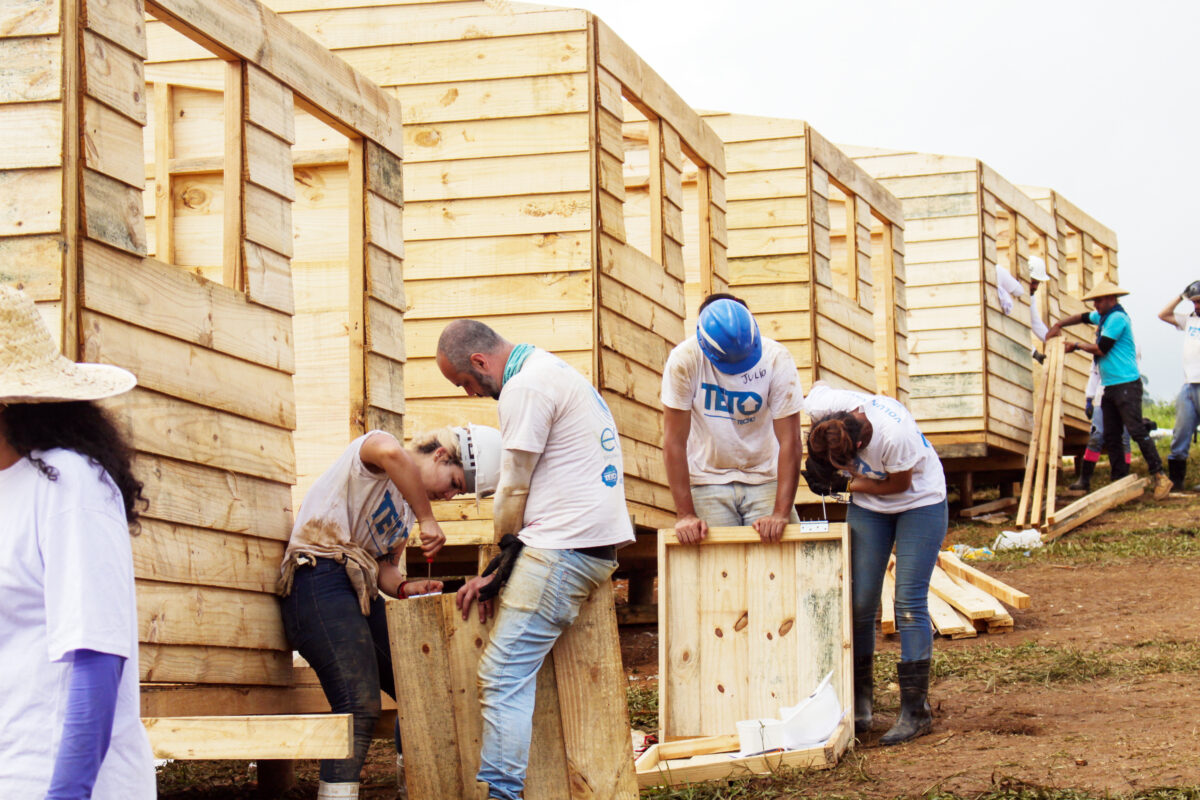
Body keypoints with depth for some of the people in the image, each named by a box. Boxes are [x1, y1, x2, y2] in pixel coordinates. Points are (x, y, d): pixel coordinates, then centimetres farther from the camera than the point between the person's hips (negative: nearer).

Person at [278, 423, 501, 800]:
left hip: (360, 592, 9)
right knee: (359, 706, -21)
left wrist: (404, 587, -2)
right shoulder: (372, 445, -4)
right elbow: (391, 454, -30)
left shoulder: (407, 506, 22)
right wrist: (428, 521, -24)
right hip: (321, 581, -9)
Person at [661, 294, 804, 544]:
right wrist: (685, 515, -18)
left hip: (765, 478, 1)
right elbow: (675, 441, -14)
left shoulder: (776, 358, -15)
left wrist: (781, 514, -23)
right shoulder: (684, 360, -17)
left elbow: (789, 440, -16)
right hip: (707, 481, -1)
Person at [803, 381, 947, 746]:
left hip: (919, 501, -5)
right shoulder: (822, 407, -26)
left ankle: (916, 711, -3)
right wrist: (817, 460, -3)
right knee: (860, 601, 0)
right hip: (868, 506, 5)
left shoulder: (895, 435, -39)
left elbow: (899, 484, -20)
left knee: (909, 604, -10)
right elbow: (819, 386, 0)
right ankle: (860, 702, 14)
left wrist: (845, 484, -18)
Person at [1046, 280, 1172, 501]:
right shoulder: (1104, 316, 18)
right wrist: (1059, 325, 21)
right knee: (1111, 437, 6)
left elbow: (1101, 349, -12)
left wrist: (1076, 346, 3)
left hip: (1127, 384, -10)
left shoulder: (1117, 318, -12)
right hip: (1110, 387, 10)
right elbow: (1083, 317, 36)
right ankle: (1120, 481, 8)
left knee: (1137, 431, -16)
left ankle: (1159, 476, -15)